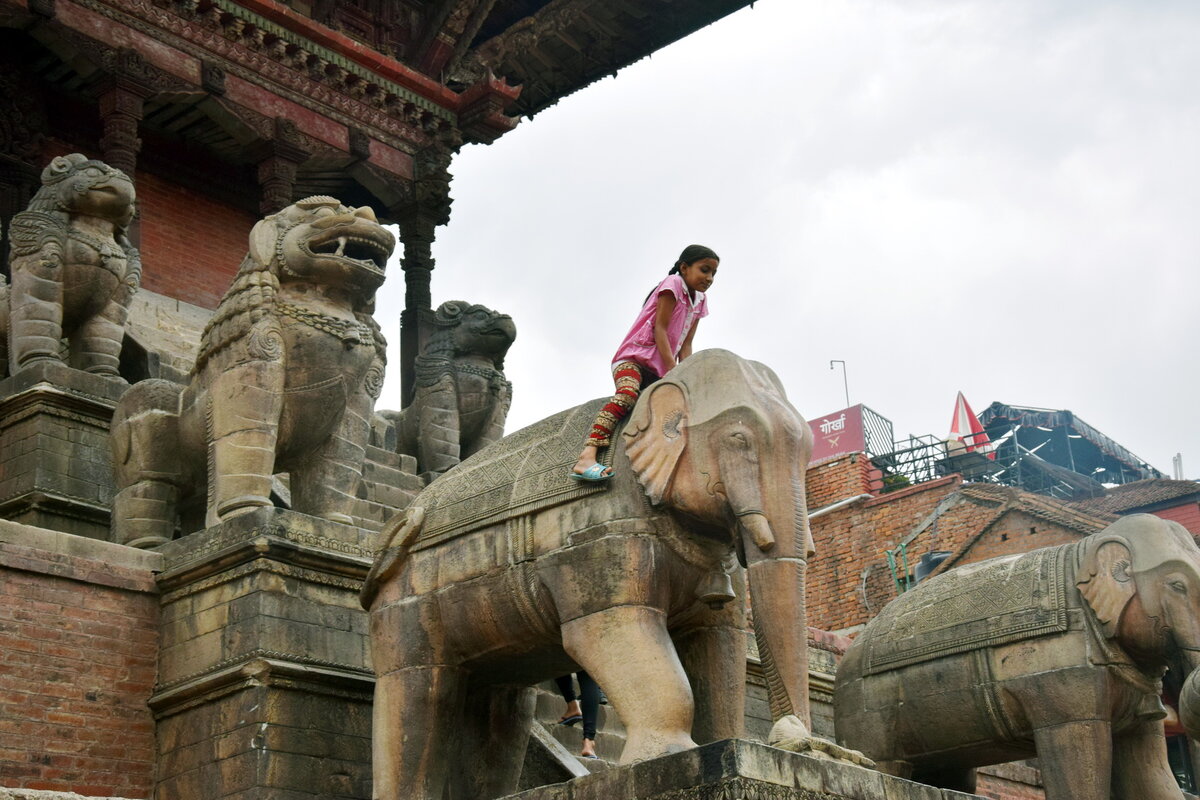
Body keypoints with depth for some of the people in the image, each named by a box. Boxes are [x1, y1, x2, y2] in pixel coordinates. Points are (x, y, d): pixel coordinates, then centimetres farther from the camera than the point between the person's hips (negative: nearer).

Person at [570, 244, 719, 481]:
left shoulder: (699, 301, 17)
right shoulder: (673, 284, -5)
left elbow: (685, 345, 12)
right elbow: (660, 328, -13)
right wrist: (673, 370, -21)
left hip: (657, 370, 9)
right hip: (634, 356, -9)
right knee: (627, 395, -36)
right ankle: (587, 457, -52)